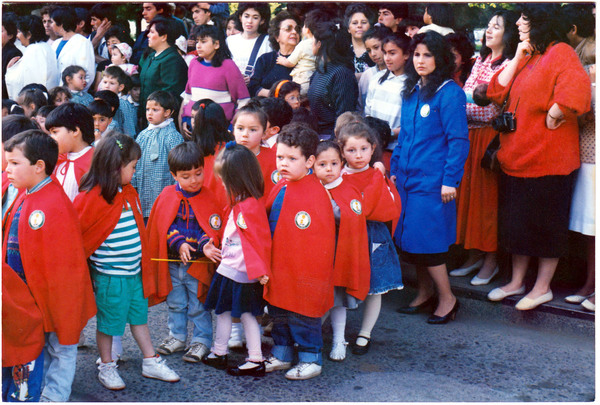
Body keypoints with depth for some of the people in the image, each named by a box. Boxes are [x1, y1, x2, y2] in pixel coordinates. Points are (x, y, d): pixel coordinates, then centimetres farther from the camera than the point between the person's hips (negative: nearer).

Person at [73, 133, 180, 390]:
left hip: (134, 271, 8)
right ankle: (106, 367, 26)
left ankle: (151, 363, 31)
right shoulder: (92, 198, -20)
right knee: (108, 321, 9)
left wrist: (143, 261, 17)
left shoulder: (129, 193, 6)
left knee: (139, 316, 19)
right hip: (109, 275, -7)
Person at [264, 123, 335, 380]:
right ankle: (281, 354, 35)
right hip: (279, 267, 8)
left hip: (303, 271, -8)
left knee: (302, 317, 4)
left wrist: (314, 272, -18)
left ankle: (311, 359, 20)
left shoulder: (316, 193, -18)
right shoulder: (280, 188, 6)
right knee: (278, 313, 19)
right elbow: (268, 219, 17)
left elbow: (322, 237, -18)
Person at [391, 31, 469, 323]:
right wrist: (395, 169, 15)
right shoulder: (411, 91, 12)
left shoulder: (449, 93, -10)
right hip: (408, 177, 7)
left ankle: (447, 298, 6)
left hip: (432, 180, -7)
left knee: (424, 240, -8)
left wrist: (450, 181, -16)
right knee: (409, 239, 10)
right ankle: (424, 294, 24)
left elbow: (458, 140, -12)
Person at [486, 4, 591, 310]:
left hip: (547, 158, -9)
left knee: (545, 224, 3)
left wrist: (552, 120, -19)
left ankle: (543, 287, 15)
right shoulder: (526, 58, 15)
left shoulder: (560, 53, -13)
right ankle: (517, 281, 28)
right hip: (516, 156, 9)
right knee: (516, 221, 15)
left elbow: (576, 92, -30)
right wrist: (517, 58, 0)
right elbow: (497, 93, 6)